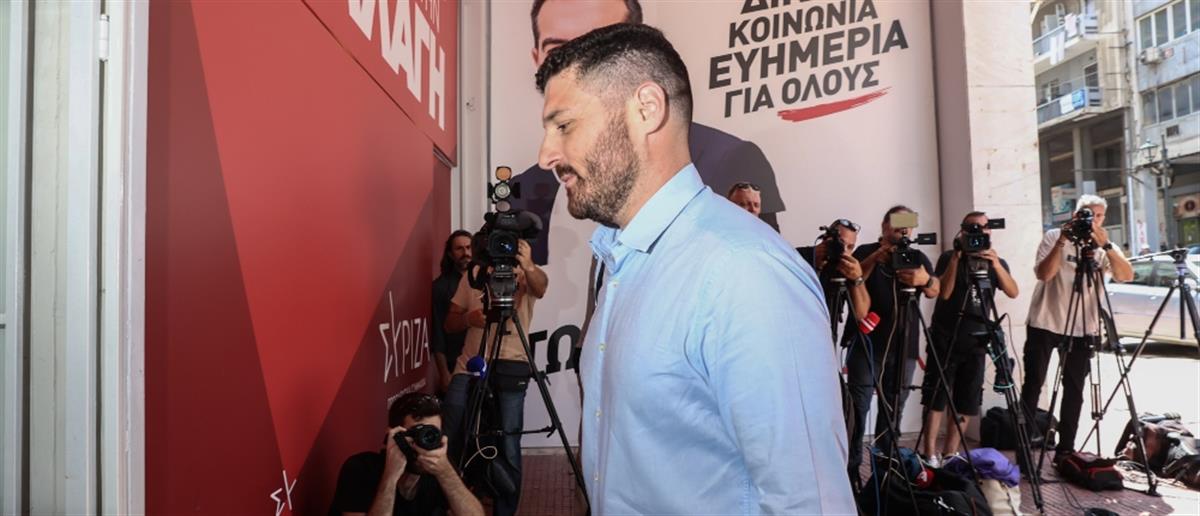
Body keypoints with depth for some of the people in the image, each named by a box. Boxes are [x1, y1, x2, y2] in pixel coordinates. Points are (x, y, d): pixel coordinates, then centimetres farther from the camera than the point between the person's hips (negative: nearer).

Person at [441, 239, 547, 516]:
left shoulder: (525, 276, -2)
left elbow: (540, 286, -27)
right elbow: (450, 323, 10)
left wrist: (529, 266, -50)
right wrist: (468, 318, -14)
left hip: (510, 370, -3)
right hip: (468, 367, 3)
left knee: (508, 447, 0)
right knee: (450, 443, 2)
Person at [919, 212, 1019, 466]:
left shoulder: (996, 262, 8)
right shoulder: (948, 258, -2)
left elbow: (1013, 292, -8)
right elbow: (944, 293, -16)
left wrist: (995, 264, -22)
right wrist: (956, 258, -20)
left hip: (976, 339, 4)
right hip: (945, 338, -4)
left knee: (968, 401, 4)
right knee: (937, 397, -7)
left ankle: (950, 454, 14)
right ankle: (930, 454, -6)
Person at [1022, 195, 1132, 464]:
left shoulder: (1106, 247, 3)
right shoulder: (1054, 237, -4)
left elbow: (1126, 275, -16)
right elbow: (1044, 274, -17)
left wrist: (1105, 246, -27)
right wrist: (1062, 242, -24)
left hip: (1082, 329, 3)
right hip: (1044, 324, -2)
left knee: (1074, 390, 5)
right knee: (1033, 384, 1)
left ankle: (1065, 450, 15)